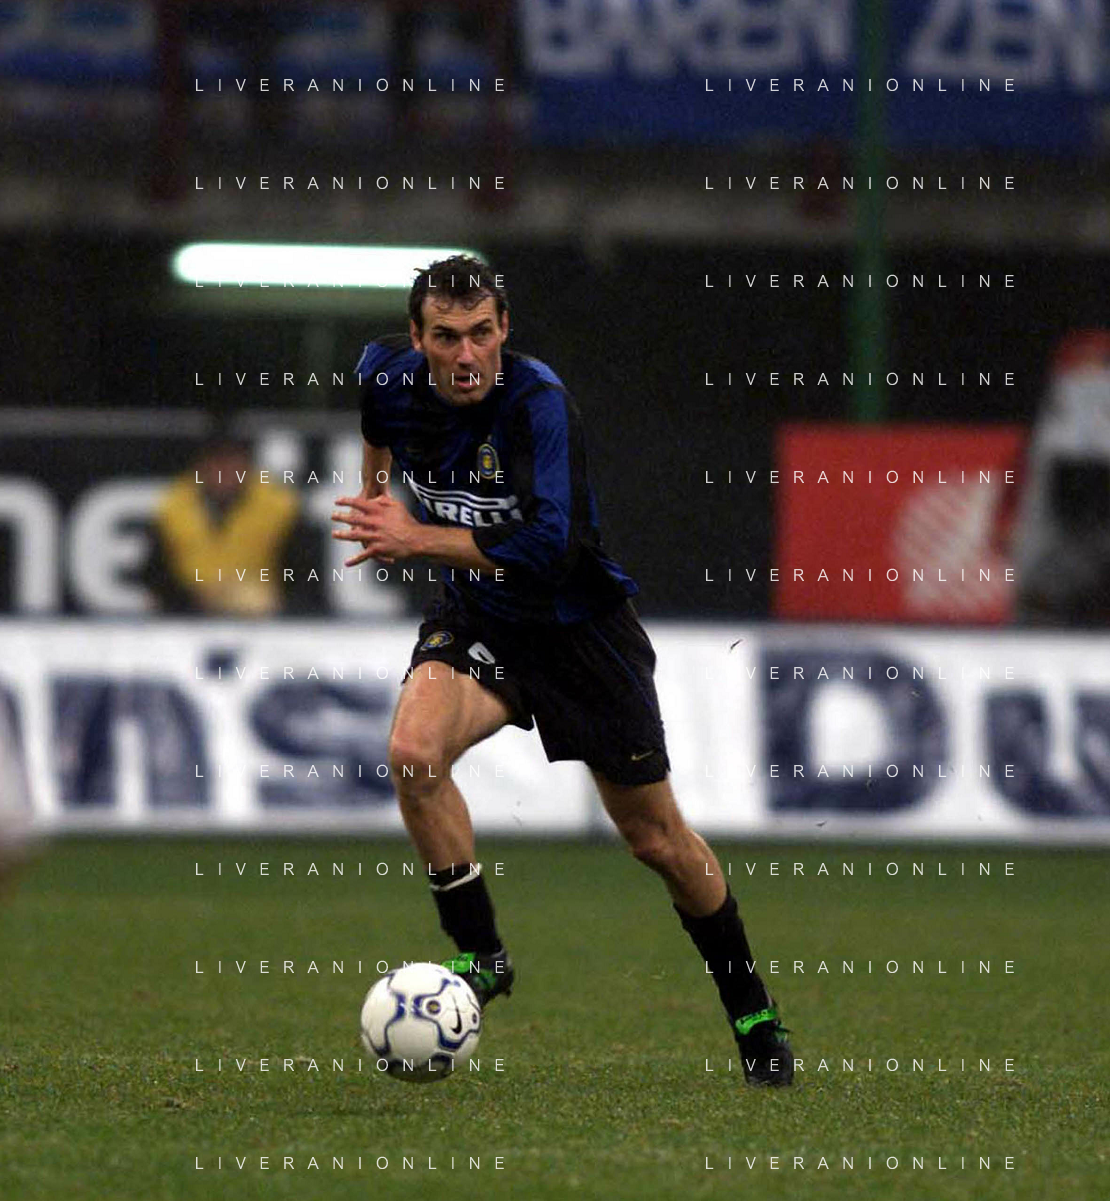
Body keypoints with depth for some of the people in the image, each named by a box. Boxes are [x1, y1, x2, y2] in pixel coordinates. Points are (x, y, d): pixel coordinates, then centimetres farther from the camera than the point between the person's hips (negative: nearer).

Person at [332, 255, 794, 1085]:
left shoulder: (537, 400, -28)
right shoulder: (390, 380, -12)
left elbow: (550, 544, -37)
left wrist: (419, 538, -35)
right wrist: (377, 493, 21)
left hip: (581, 625, -4)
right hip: (475, 620, 4)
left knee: (654, 835, 4)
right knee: (413, 751, -26)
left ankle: (752, 1011, 24)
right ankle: (480, 955, -10)